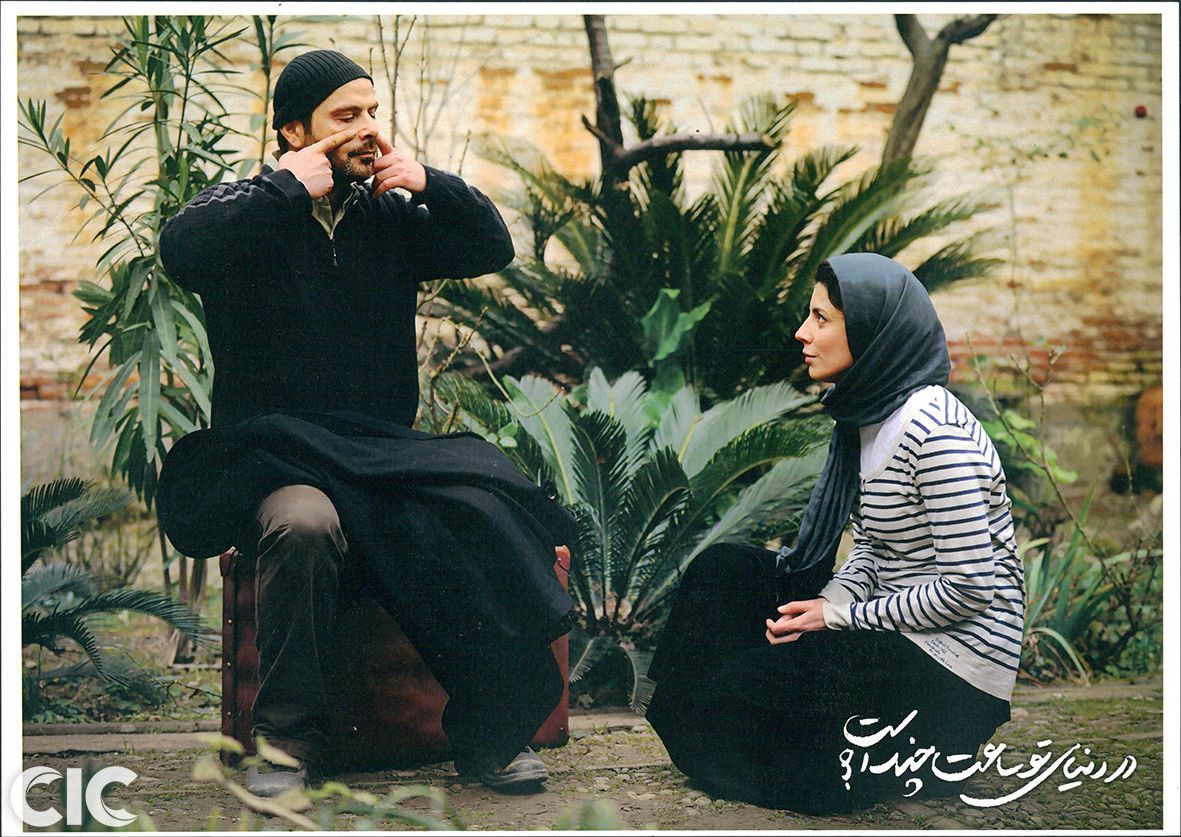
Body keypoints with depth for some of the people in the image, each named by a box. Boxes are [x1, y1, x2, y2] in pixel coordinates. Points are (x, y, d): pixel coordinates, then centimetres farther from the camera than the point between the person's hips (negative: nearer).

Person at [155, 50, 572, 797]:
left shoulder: (390, 217, 16)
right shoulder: (248, 212, 2)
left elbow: (493, 249, 15)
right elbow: (183, 251, -19)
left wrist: (430, 184, 0)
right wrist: (288, 188, -14)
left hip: (384, 450, 4)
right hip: (278, 451, -4)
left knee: (481, 515, -26)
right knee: (304, 522, -38)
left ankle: (490, 731, -11)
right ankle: (289, 740, -23)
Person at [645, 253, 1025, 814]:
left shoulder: (932, 430, -23)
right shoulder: (870, 415, 7)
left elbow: (969, 587, -23)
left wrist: (841, 615, -16)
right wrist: (826, 603, -7)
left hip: (954, 661, -9)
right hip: (893, 617, 9)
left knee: (738, 683, -15)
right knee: (722, 569, 2)